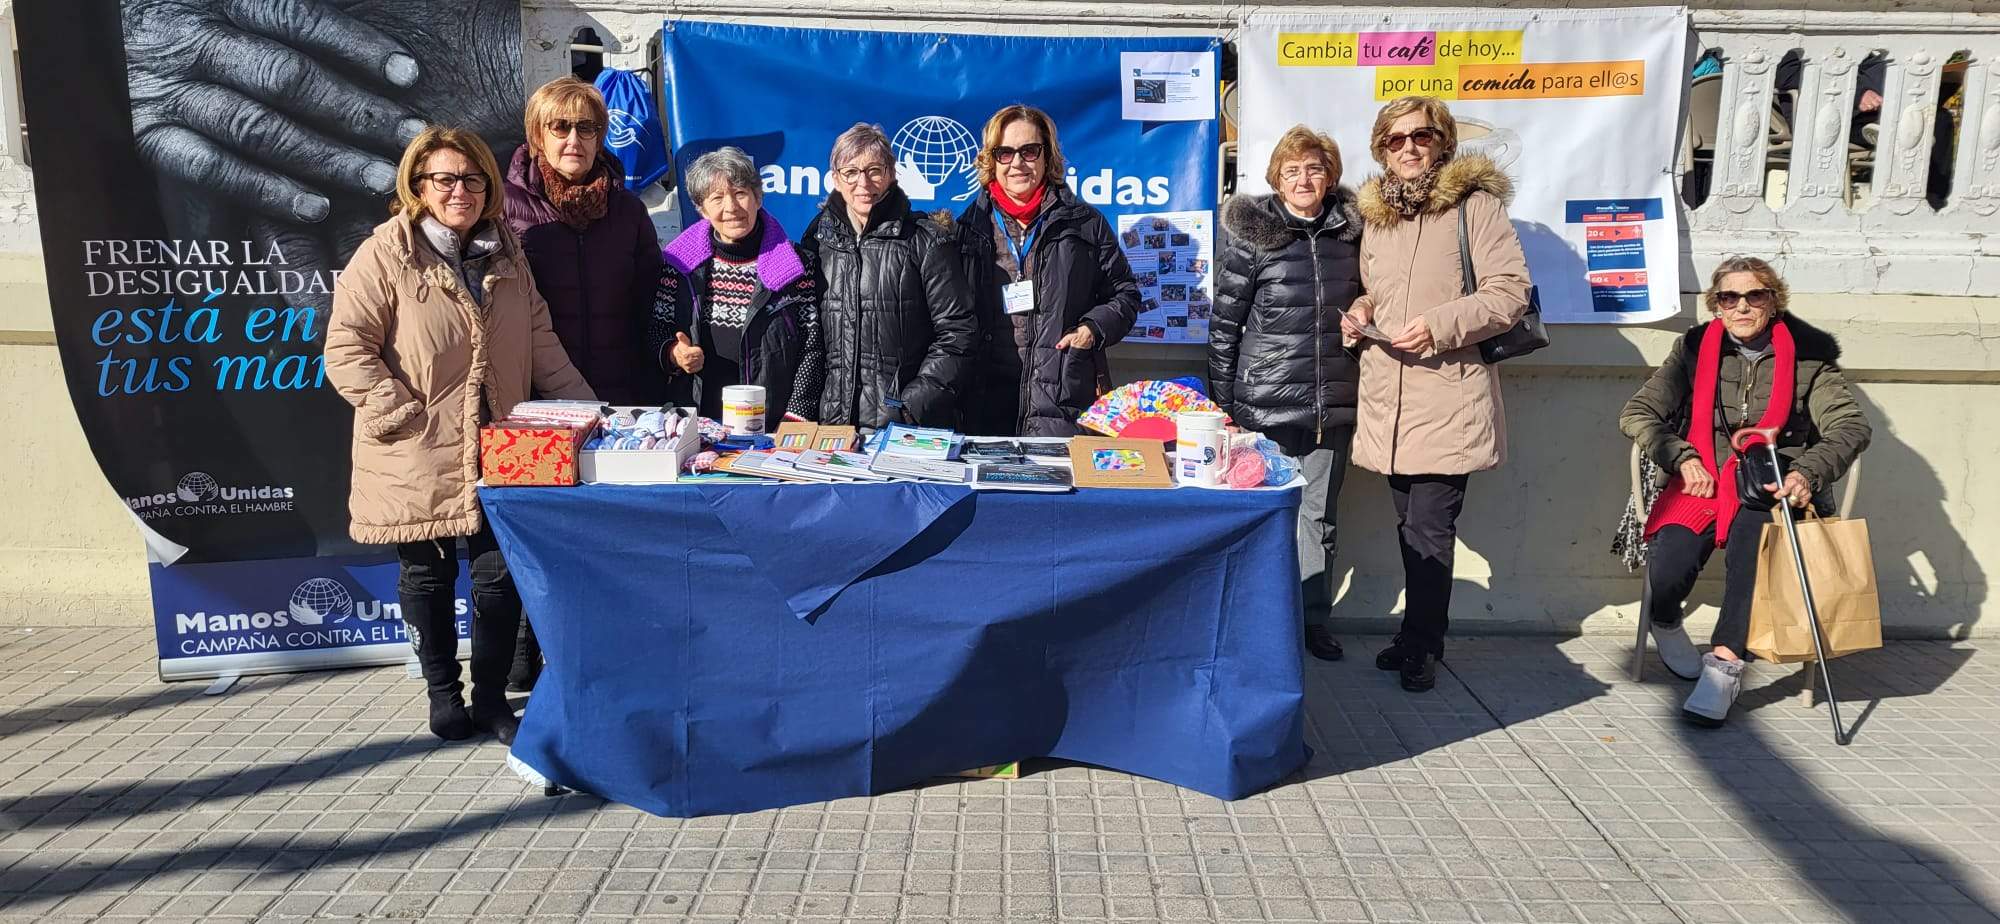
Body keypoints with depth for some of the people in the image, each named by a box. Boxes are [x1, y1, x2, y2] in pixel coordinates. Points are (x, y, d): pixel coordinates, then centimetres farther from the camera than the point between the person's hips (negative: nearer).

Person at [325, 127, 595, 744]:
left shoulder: (506, 255, 10)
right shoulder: (384, 257, -6)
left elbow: (540, 342, 12)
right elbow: (346, 349, -9)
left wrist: (585, 408, 5)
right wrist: (402, 414, -15)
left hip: (496, 454, 3)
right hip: (418, 457, -3)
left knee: (500, 572, 2)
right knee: (428, 576, 9)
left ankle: (491, 696, 19)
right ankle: (443, 693, 28)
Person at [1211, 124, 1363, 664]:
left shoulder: (1351, 231, 7)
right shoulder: (1251, 234, -4)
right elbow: (1224, 323, -3)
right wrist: (1221, 402, -5)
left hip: (1333, 403, 4)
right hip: (1266, 402, -3)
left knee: (1320, 514, 11)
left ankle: (1313, 617, 23)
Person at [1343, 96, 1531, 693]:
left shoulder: (1475, 204, -3)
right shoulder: (1376, 212, 16)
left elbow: (1511, 290, -8)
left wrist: (1439, 325, -18)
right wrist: (1362, 313, 7)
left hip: (1448, 400, -6)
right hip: (1388, 397, 6)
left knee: (1428, 528, -6)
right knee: (1410, 525, 14)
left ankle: (1421, 646, 8)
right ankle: (1421, 636, 27)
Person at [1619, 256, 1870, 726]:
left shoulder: (1808, 355, 8)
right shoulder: (1694, 349, 11)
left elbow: (1851, 425, -2)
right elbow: (1636, 413, 7)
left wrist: (1808, 472, -21)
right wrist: (1682, 458, -9)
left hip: (1772, 488, -1)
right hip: (1703, 482, 1)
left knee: (1748, 527, -39)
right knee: (1667, 571, -29)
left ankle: (1724, 663, -37)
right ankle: (1664, 624, 7)